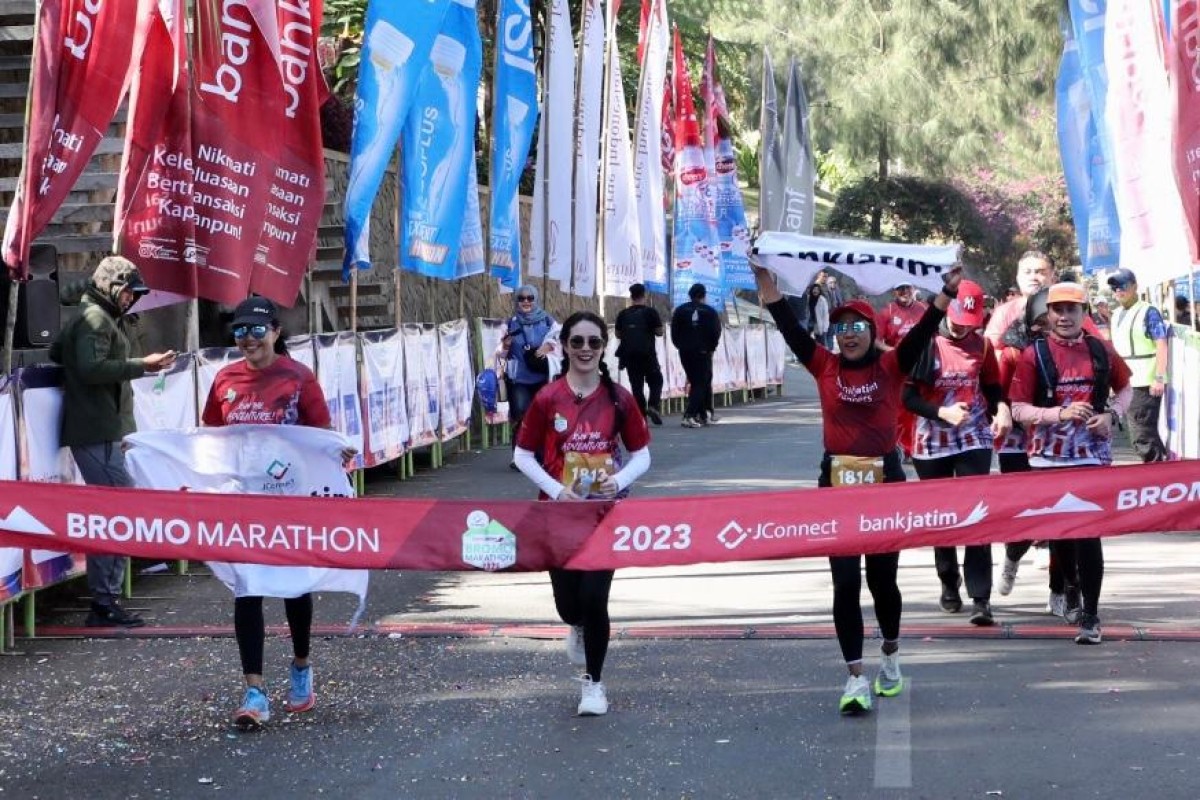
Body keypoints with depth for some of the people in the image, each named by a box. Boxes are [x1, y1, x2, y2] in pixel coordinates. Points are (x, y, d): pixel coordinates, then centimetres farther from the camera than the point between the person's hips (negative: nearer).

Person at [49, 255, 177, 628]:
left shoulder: (101, 318, 22)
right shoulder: (96, 319, -9)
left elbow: (56, 352, 31)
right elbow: (92, 368, -22)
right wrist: (142, 365, -21)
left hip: (100, 432, 11)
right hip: (97, 432, -11)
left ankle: (103, 602, 16)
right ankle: (106, 602, -13)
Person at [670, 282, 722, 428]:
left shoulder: (680, 310, 6)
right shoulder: (710, 311, -2)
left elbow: (674, 332, 2)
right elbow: (716, 333, -7)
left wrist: (681, 346, 11)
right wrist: (711, 347, 7)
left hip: (685, 352, 3)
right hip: (703, 352, -3)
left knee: (695, 382, 15)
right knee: (701, 383, -2)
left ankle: (702, 416, 16)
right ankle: (689, 415, -19)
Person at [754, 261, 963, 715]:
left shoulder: (891, 367, -1)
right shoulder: (824, 366, 2)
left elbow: (923, 331, -13)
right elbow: (788, 325, -3)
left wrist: (947, 292, -27)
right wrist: (764, 277, -9)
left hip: (885, 481, -1)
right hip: (836, 481, 1)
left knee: (881, 578, 9)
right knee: (845, 582, -3)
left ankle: (891, 655, 35)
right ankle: (855, 677, 0)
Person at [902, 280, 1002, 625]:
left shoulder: (981, 344, 2)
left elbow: (992, 385, 15)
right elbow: (907, 394, -8)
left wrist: (999, 410, -5)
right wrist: (941, 412, -21)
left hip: (974, 439, 1)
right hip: (932, 443, -1)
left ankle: (981, 598, -10)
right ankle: (949, 584, 30)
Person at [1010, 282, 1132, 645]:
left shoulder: (1101, 351, 3)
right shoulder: (1034, 355, -3)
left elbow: (1124, 389, 18)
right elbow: (1018, 410, -6)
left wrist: (1112, 415, -2)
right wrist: (1060, 413, -20)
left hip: (1092, 456, 0)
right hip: (1048, 458, 0)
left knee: (1088, 534, -8)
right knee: (1058, 533, 12)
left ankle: (1090, 615, -3)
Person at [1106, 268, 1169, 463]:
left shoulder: (1148, 312, -8)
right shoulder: (1116, 315, 16)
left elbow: (1161, 346, -14)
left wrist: (1159, 378, -21)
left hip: (1146, 382, -8)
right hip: (1126, 383, 8)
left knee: (1142, 433, -10)